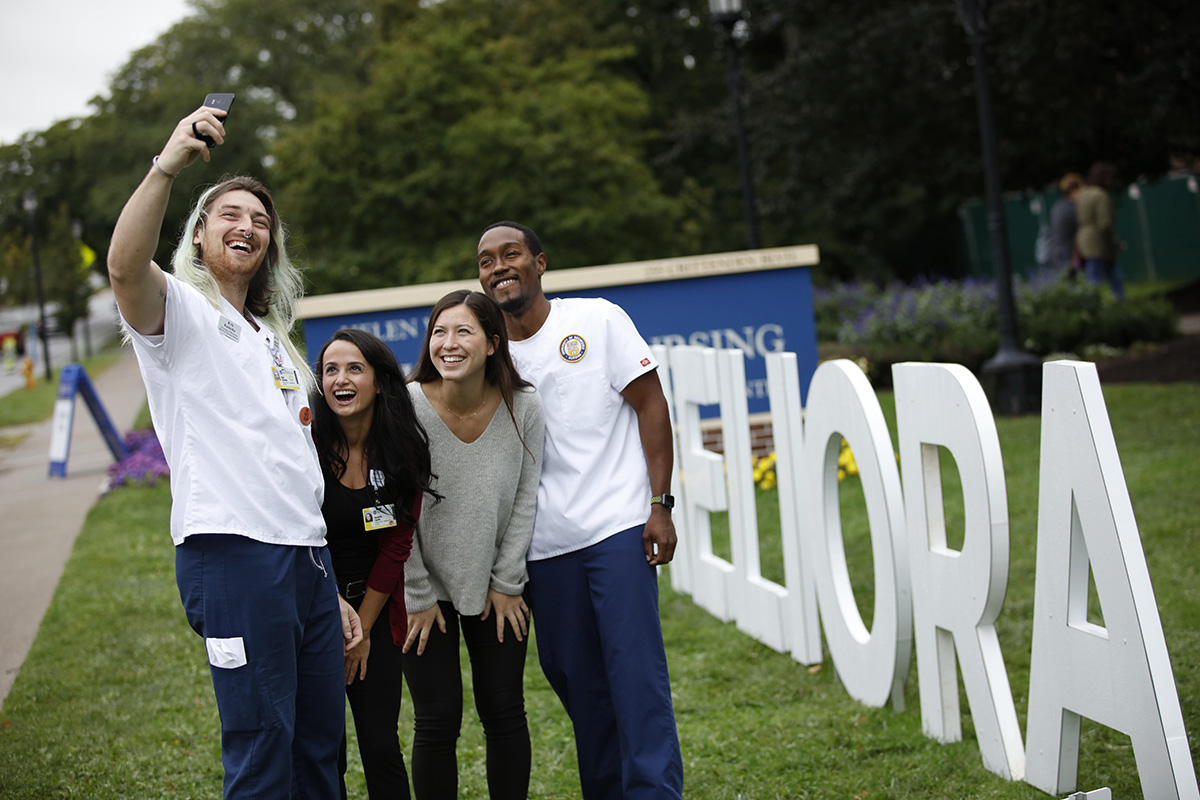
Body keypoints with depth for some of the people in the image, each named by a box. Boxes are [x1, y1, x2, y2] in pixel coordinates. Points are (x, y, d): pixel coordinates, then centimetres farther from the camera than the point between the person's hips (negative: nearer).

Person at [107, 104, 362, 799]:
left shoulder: (276, 343, 25)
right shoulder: (181, 312, 4)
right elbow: (125, 266, -22)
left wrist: (334, 591, 22)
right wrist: (167, 167, -34)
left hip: (308, 560, 7)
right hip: (234, 557, -7)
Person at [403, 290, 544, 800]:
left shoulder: (523, 407, -13)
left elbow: (524, 498, -2)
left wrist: (506, 584, -1)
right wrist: (418, 598, -8)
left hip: (496, 583, 2)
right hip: (425, 587, -2)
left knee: (505, 714, 6)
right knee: (437, 720, -1)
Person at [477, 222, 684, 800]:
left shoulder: (598, 320, 0)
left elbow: (651, 405, -1)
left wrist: (660, 504, -9)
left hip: (616, 529, -4)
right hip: (543, 546, 4)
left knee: (635, 670, -7)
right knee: (573, 679, 8)